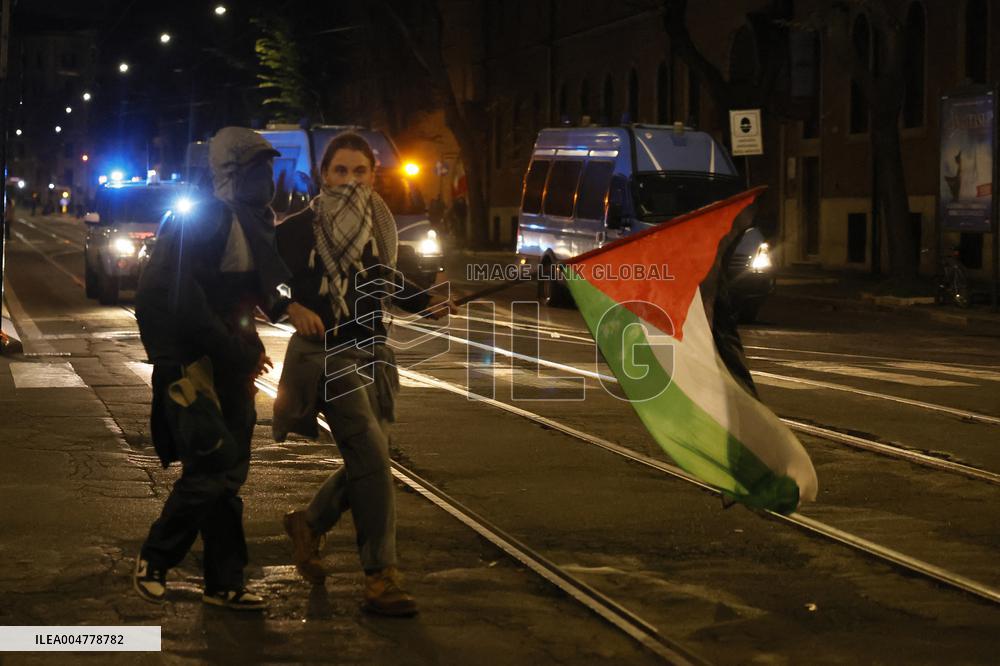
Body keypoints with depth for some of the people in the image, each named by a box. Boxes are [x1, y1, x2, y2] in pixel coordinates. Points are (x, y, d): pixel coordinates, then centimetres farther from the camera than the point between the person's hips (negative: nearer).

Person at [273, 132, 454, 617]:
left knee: (370, 459, 11)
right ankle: (380, 578, -11)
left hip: (371, 353, 7)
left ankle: (309, 523, 37)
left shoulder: (376, 227, 9)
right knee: (370, 455, -15)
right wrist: (293, 309, -20)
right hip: (325, 353, -7)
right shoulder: (301, 228, -8)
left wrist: (430, 302, 13)